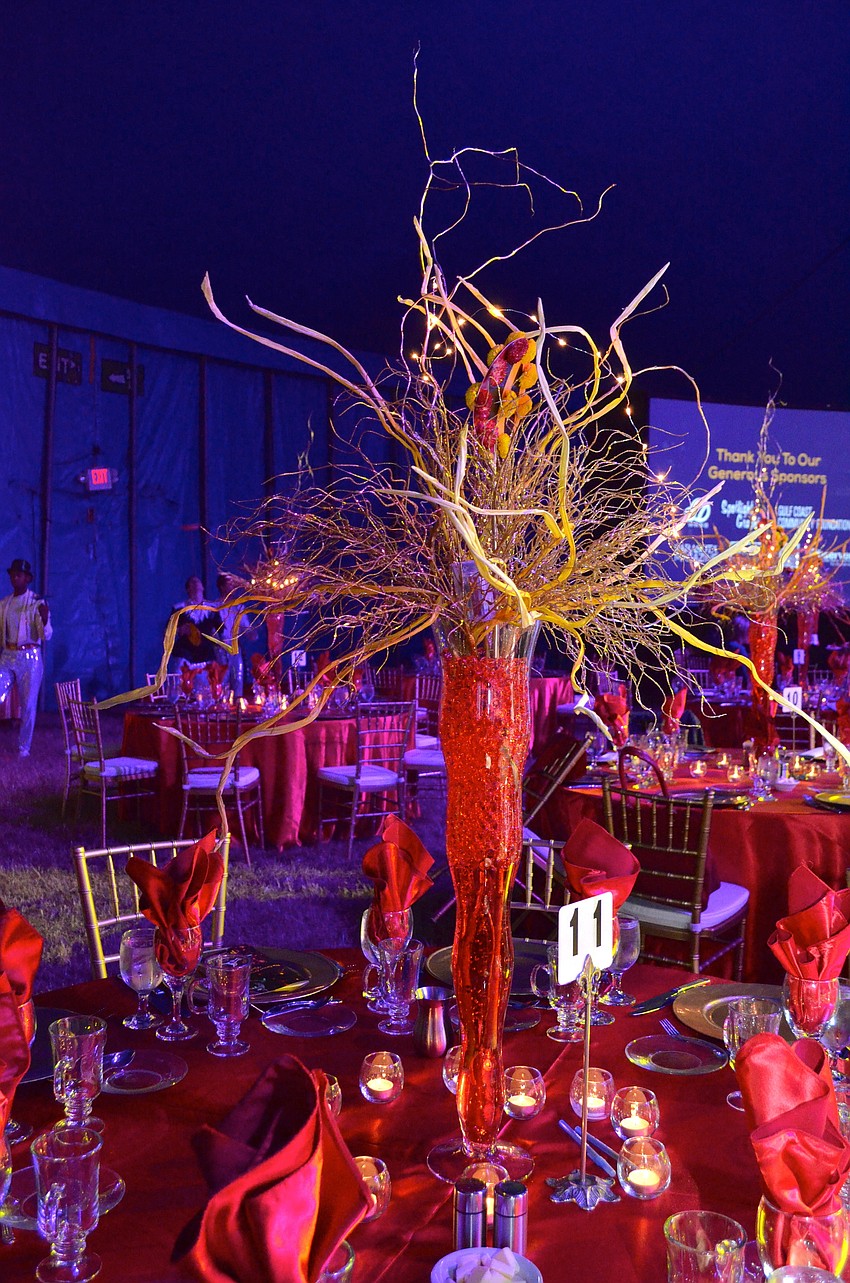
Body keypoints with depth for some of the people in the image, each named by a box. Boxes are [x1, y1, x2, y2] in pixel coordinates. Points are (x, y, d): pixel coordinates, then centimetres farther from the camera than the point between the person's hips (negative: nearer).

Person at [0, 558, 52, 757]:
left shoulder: (37, 603, -5)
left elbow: (46, 636, -13)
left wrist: (44, 619, -29)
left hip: (29, 658, -4)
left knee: (28, 705, 1)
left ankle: (24, 747, 14)